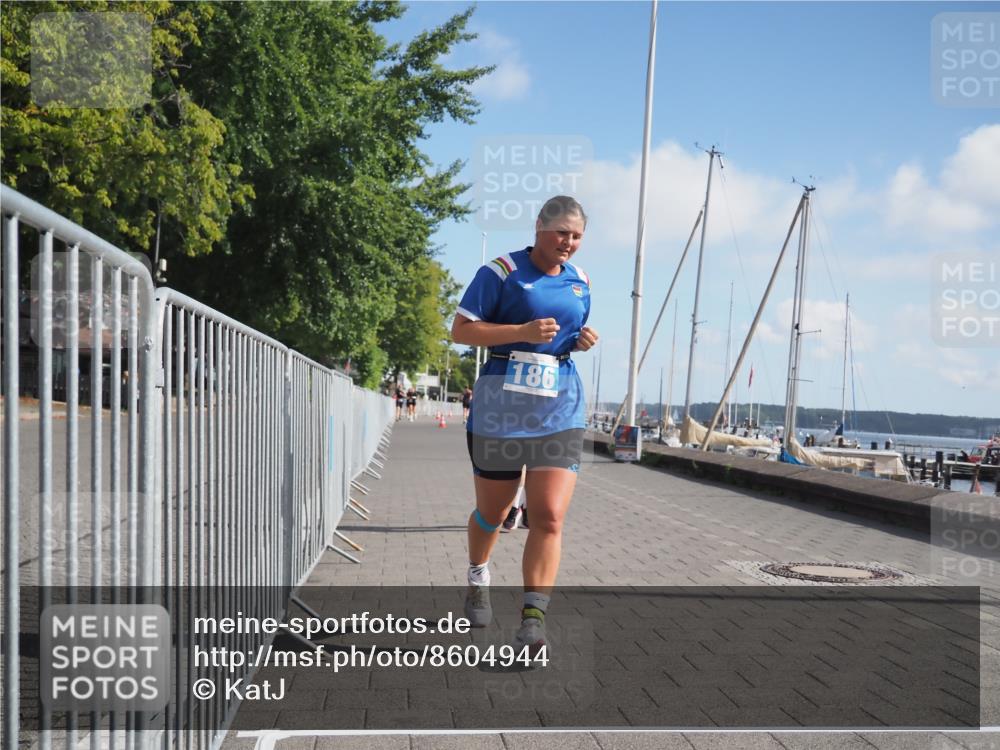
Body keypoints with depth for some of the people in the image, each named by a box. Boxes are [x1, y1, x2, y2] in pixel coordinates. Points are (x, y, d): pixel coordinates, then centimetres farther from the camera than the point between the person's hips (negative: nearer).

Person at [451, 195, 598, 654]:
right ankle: (478, 578, 42)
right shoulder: (501, 272, -5)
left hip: (561, 409, 3)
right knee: (492, 512, 12)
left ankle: (533, 617, -10)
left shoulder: (580, 282, 12)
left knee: (550, 516, -12)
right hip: (501, 404, -3)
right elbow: (460, 330, -8)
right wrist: (523, 332, -18)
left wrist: (582, 342, 3)